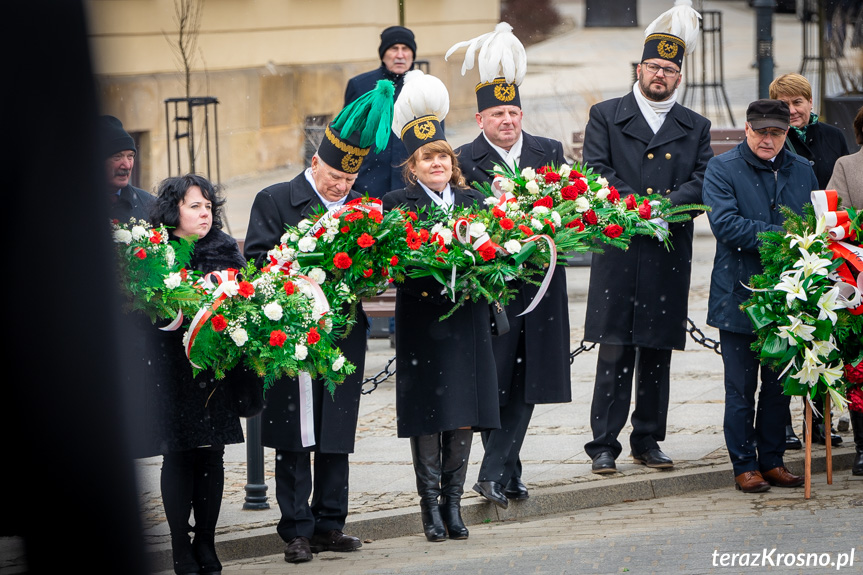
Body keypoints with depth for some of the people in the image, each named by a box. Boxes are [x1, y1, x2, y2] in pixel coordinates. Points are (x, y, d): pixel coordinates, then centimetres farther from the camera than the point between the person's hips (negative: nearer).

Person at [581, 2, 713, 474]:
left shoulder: (694, 127, 15)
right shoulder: (606, 116, 9)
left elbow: (703, 182, 4)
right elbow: (595, 171, -1)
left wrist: (665, 205, -14)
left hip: (669, 253, 3)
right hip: (617, 249, -3)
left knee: (658, 349, 6)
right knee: (614, 348, -7)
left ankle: (648, 441, 13)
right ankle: (604, 445, -5)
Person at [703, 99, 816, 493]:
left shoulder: (802, 171, 11)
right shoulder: (722, 169, -3)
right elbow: (724, 223, -15)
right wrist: (780, 237, -21)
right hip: (740, 294, -4)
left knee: (779, 386, 9)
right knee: (741, 388, 1)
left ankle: (772, 460, 19)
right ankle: (745, 466, 8)